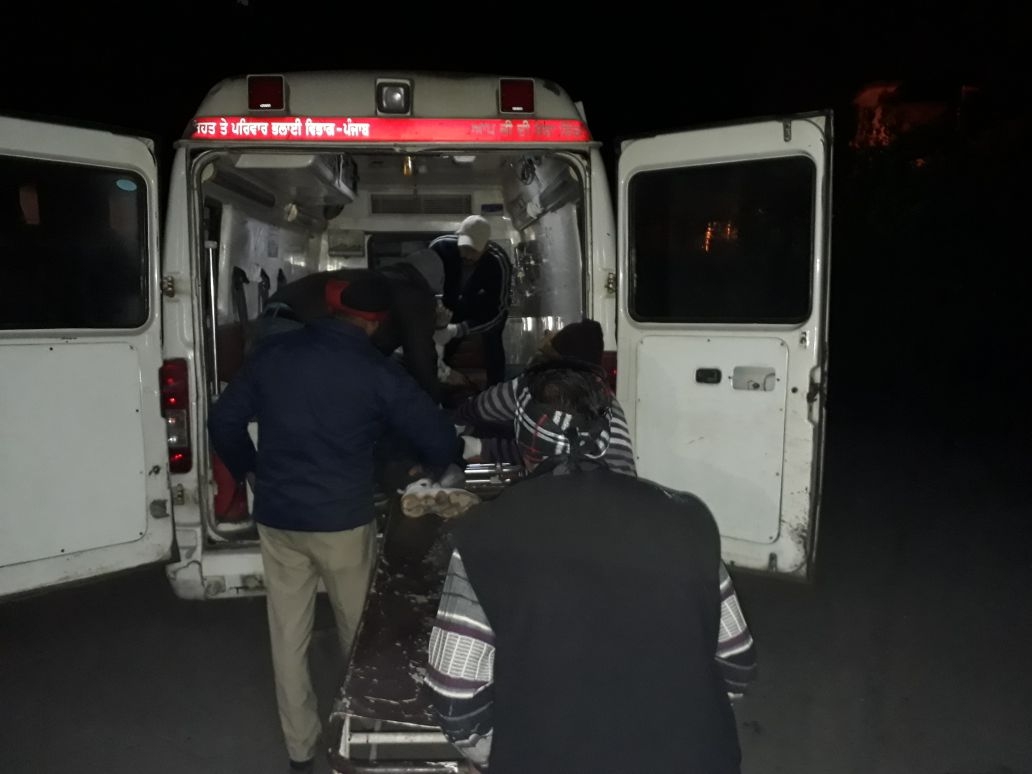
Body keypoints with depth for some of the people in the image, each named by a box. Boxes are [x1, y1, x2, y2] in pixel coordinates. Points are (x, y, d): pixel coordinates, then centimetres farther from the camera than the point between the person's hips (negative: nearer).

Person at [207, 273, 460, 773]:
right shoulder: (377, 372, -11)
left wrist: (249, 472, 22)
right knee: (360, 632, 17)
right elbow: (440, 441, -9)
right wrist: (429, 471, 14)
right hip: (342, 521, -3)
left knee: (288, 635, 15)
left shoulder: (272, 353, 1)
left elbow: (223, 421, 7)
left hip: (276, 517, 4)